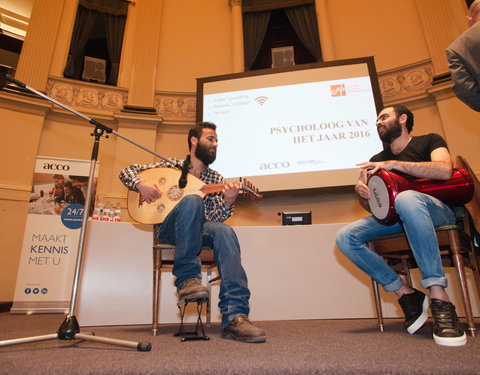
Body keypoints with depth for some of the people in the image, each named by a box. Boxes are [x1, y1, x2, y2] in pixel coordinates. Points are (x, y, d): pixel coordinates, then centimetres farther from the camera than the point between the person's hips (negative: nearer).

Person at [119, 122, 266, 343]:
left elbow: (215, 218, 0)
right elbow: (127, 171, 6)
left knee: (225, 232, -32)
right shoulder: (172, 165, 5)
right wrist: (141, 184, -16)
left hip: (199, 231, 3)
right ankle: (187, 278, -29)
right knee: (193, 201, -33)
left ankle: (235, 316, -40)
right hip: (169, 229, -2)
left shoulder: (216, 179, 11)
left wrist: (227, 202, -22)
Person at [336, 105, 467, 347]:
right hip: (397, 218, 5)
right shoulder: (377, 160, 22)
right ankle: (406, 295, -14)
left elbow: (444, 170, -14)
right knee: (345, 237, -19)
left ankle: (439, 300, -38)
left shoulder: (429, 141, 9)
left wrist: (393, 164, -17)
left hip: (437, 212, -4)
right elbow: (371, 205, 16)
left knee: (406, 199, -41)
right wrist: (360, 190, -8)